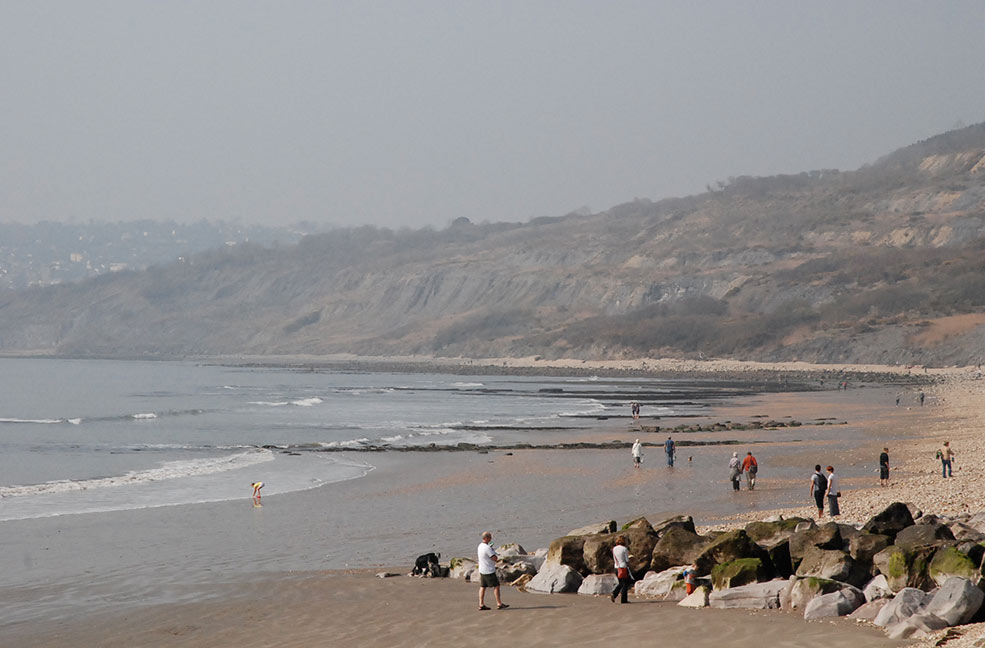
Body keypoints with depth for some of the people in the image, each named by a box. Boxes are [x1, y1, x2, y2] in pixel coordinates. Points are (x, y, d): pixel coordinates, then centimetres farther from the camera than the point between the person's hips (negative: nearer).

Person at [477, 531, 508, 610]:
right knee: (496, 586, -2)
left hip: (482, 570, 9)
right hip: (489, 571, -9)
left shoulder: (480, 546, 10)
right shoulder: (487, 548, -21)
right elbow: (495, 558, -18)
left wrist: (496, 560, 3)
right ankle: (499, 604, -1)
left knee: (482, 587, 8)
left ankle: (481, 605, 7)